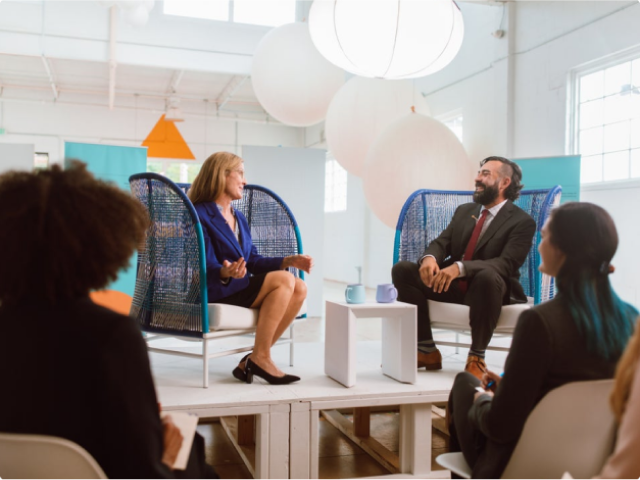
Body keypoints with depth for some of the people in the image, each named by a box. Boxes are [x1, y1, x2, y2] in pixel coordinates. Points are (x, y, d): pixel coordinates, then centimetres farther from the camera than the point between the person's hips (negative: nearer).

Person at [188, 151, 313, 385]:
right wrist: (226, 273, -39)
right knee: (284, 280, -24)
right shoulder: (200, 215, -8)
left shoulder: (239, 218, 19)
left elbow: (253, 261, 14)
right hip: (214, 293, -8)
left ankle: (252, 362, -11)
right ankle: (260, 357, -17)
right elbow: (207, 267, -17)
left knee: (299, 288, -14)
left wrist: (288, 261, 1)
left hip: (240, 288, 8)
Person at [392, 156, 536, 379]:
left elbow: (505, 264, -20)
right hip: (452, 285, 6)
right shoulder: (464, 211, 14)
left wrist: (460, 267, -36)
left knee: (488, 276, -40)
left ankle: (476, 358, -22)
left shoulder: (522, 221, -7)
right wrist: (430, 257, -20)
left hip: (487, 286, -6)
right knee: (403, 270, -13)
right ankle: (427, 351, -11)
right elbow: (441, 242, 7)